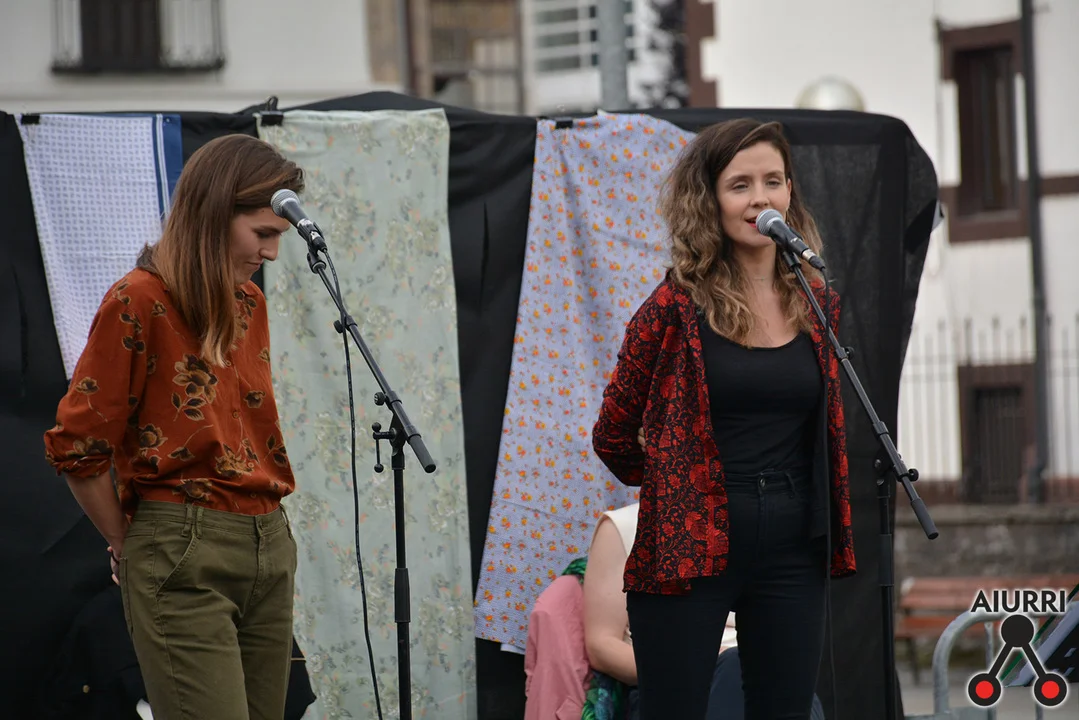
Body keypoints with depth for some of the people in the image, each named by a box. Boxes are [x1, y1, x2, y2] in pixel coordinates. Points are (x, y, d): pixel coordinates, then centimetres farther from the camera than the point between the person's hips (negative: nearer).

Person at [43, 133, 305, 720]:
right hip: (183, 561, -8)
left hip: (269, 549, 8)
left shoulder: (249, 302, 14)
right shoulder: (139, 302, -10)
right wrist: (132, 549, 2)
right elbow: (75, 447, -8)